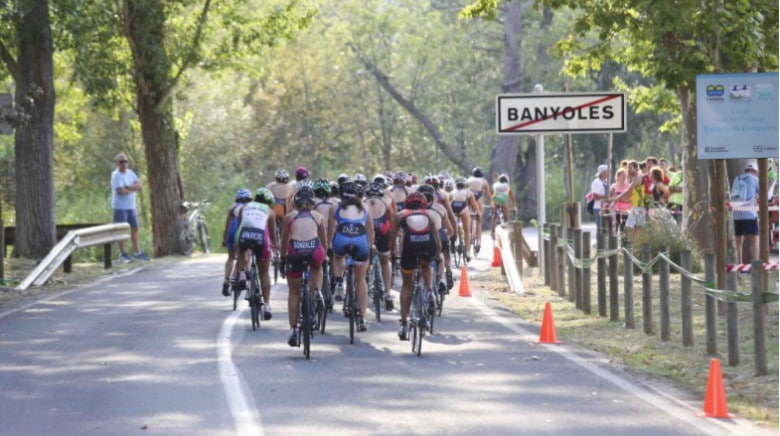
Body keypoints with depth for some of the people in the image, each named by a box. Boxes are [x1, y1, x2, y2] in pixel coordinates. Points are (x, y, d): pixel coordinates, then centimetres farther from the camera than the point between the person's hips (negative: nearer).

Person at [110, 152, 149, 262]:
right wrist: (133, 189, -5)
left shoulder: (130, 173, 10)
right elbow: (121, 191, -21)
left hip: (131, 206, 7)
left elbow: (140, 186, 3)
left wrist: (128, 187, -13)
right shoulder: (116, 175, -11)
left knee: (134, 228, 10)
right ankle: (122, 254, 2)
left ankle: (137, 252, 18)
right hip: (120, 207, -7)